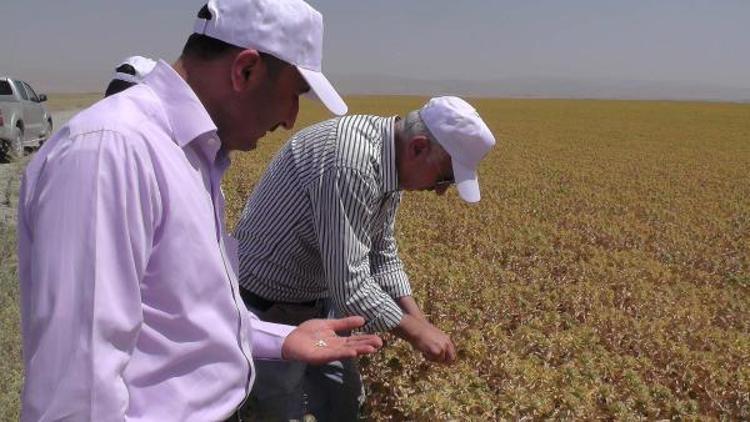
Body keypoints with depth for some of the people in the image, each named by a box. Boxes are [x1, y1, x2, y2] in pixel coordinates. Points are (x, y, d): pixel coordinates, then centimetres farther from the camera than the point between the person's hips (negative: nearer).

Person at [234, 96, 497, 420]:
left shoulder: (390, 161, -3)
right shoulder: (350, 162, -34)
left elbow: (381, 254, 7)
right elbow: (349, 284, -32)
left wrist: (419, 319, -1)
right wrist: (415, 331, -18)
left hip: (317, 298, 9)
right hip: (268, 305, -9)